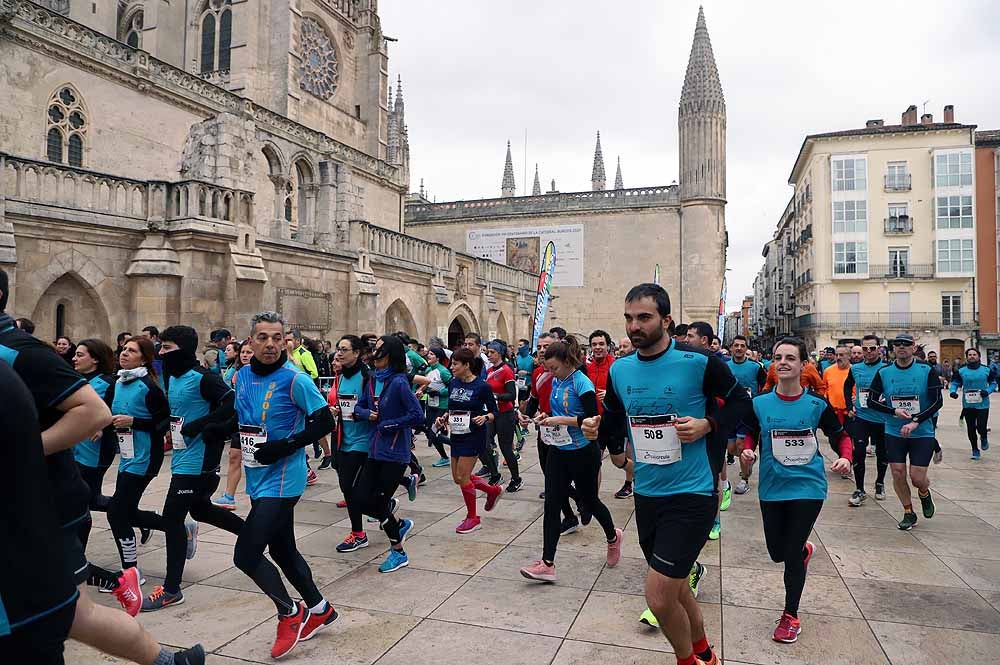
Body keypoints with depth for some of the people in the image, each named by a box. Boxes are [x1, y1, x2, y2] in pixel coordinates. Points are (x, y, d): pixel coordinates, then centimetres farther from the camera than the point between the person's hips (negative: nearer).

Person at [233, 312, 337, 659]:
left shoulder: (294, 379, -16)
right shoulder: (241, 376, 5)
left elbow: (325, 421, -15)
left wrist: (286, 446, -22)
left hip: (282, 480, -8)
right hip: (258, 478, 8)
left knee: (246, 555, -9)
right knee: (282, 550, 18)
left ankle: (290, 613, 14)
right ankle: (319, 610, 37)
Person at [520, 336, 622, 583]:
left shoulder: (582, 383, -17)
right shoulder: (556, 381, 5)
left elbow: (592, 419, -22)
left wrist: (561, 420, -24)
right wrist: (547, 416, -1)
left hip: (583, 453, -6)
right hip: (558, 451, 7)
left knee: (589, 501, 12)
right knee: (551, 504, -1)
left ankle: (613, 537, 42)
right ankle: (547, 564, 2)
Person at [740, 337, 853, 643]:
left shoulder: (817, 405, -9)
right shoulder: (759, 404, -5)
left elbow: (841, 436, 4)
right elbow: (751, 435, 9)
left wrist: (846, 458, -15)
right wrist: (748, 450, -12)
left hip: (808, 487, -3)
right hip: (772, 488, 3)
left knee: (792, 554, -1)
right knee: (777, 553, 13)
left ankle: (790, 615, 24)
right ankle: (805, 550, 52)